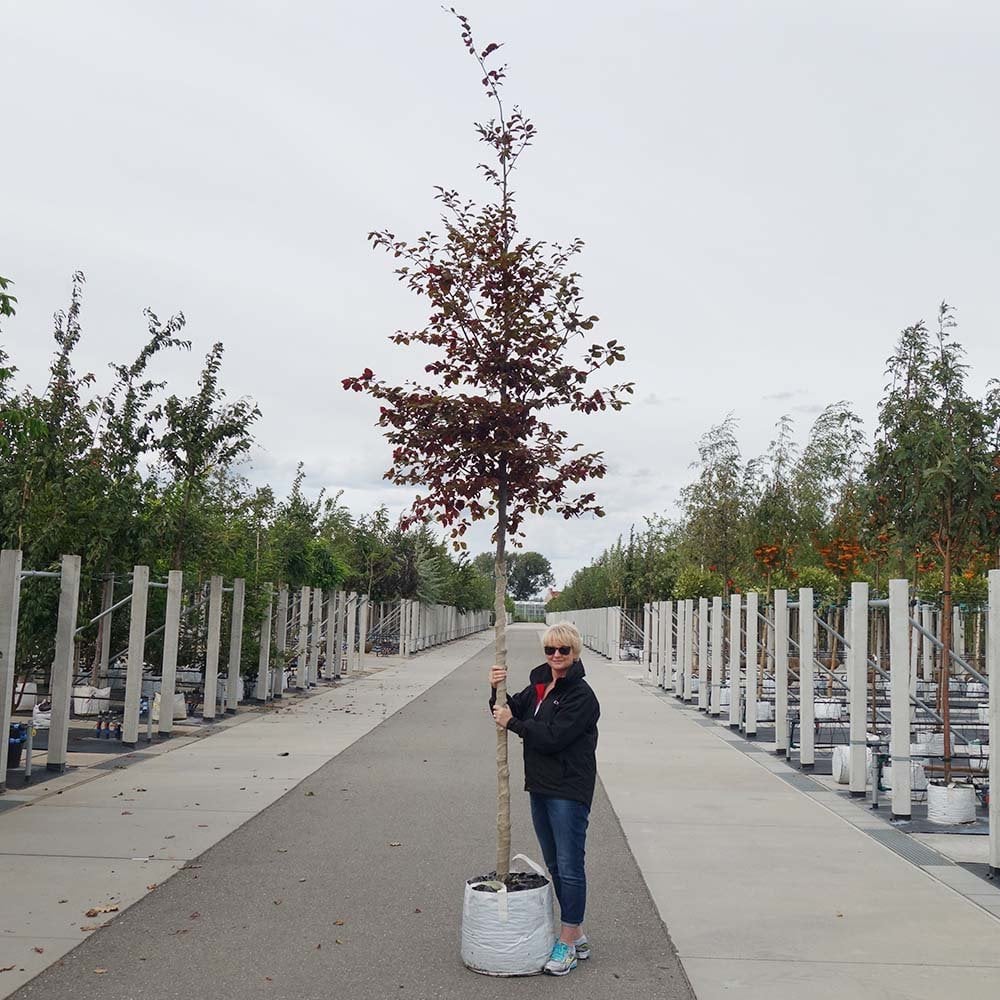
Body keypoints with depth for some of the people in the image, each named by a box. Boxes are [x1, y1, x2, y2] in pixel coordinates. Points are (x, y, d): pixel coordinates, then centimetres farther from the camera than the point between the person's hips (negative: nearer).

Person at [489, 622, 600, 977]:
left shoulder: (581, 695, -14)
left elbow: (552, 737, -22)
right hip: (540, 787, 9)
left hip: (569, 790, -9)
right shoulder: (539, 685, 13)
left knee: (570, 867, -3)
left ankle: (567, 943, 6)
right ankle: (577, 935, 29)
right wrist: (497, 691, -7)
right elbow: (512, 711, 11)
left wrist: (512, 723, -15)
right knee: (555, 865, 16)